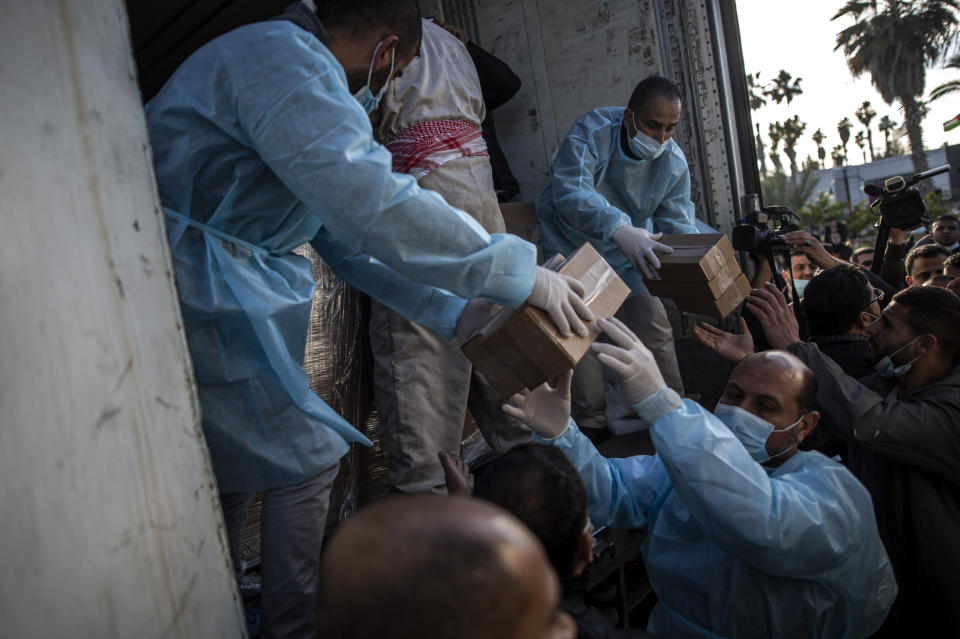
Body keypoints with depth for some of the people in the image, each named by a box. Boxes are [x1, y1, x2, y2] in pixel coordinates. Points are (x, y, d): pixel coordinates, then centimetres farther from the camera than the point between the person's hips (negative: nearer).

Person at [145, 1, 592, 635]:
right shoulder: (283, 55, -15)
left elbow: (345, 240, 19)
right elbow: (370, 203, -30)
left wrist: (455, 313, 14)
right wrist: (519, 272, -23)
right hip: (200, 303, -10)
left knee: (231, 476, 18)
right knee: (305, 463, 2)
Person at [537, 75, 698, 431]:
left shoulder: (674, 162, -10)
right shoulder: (590, 134, -26)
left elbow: (678, 224, -10)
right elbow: (571, 192, -42)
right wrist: (621, 230, -59)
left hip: (627, 247, 4)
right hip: (573, 245, -4)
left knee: (652, 320, 0)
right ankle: (591, 418, 0)